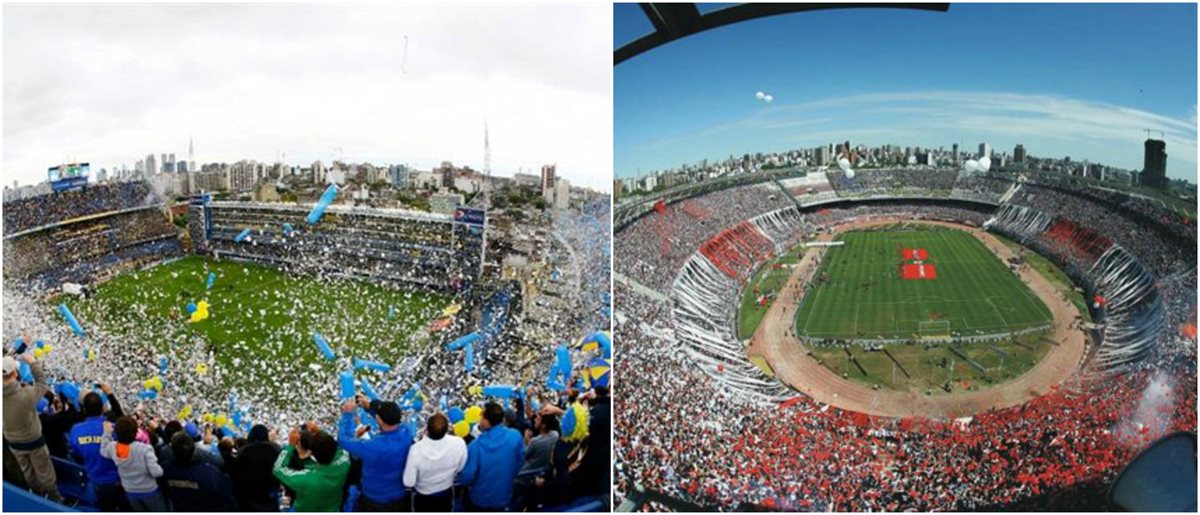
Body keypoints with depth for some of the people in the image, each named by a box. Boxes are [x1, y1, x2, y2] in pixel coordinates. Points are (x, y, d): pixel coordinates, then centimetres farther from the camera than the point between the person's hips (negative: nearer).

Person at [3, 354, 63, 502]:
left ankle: (38, 494, 49)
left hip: (12, 442, 4)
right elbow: (42, 383, -17)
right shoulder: (26, 394, -36)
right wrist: (33, 363, -9)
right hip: (33, 440, -4)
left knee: (27, 470, 27)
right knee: (44, 471, 19)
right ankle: (54, 498, 37)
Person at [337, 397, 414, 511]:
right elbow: (392, 417, 3)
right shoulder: (406, 433, -21)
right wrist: (370, 406, 1)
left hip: (375, 502, -4)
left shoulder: (373, 447, -37)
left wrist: (347, 414, -8)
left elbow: (344, 439, -20)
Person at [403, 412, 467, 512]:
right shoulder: (458, 443, -30)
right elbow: (460, 468, -10)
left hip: (423, 497, -1)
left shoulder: (417, 450, -36)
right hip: (446, 494, 2)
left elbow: (409, 482, -24)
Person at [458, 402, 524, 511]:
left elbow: (466, 478, -21)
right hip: (502, 497, 3)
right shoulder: (515, 436, -19)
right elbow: (520, 461, -3)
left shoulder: (476, 445, -27)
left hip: (479, 499, -2)